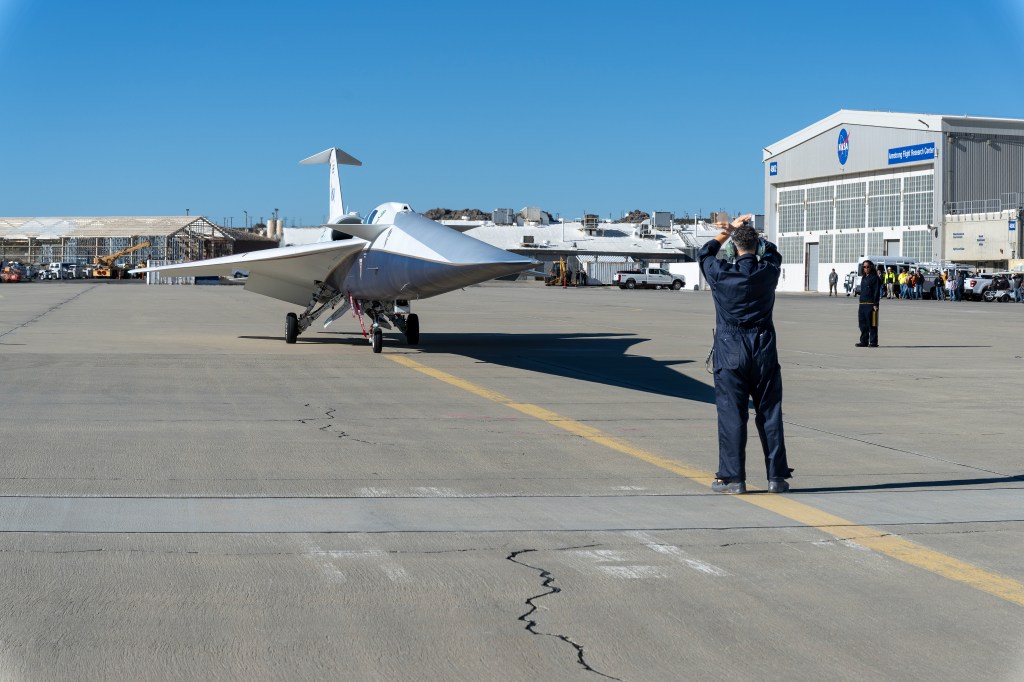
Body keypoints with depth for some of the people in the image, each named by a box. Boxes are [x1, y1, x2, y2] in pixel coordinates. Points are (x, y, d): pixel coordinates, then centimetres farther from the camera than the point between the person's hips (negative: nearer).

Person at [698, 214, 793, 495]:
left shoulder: (721, 274, -10)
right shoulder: (769, 271, -3)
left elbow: (705, 253, 12)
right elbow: (771, 250, 21)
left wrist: (728, 231, 22)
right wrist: (742, 231, 25)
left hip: (731, 351, -2)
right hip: (764, 349, 2)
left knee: (731, 414, 1)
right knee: (770, 413, 7)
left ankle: (733, 477, 2)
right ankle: (777, 476, 11)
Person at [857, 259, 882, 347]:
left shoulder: (875, 278, -6)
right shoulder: (863, 278, 19)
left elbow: (877, 292, -11)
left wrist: (875, 304, -17)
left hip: (871, 305, -8)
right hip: (862, 304, 8)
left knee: (871, 324, -5)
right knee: (862, 324, 10)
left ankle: (873, 342, -1)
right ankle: (864, 341, 17)